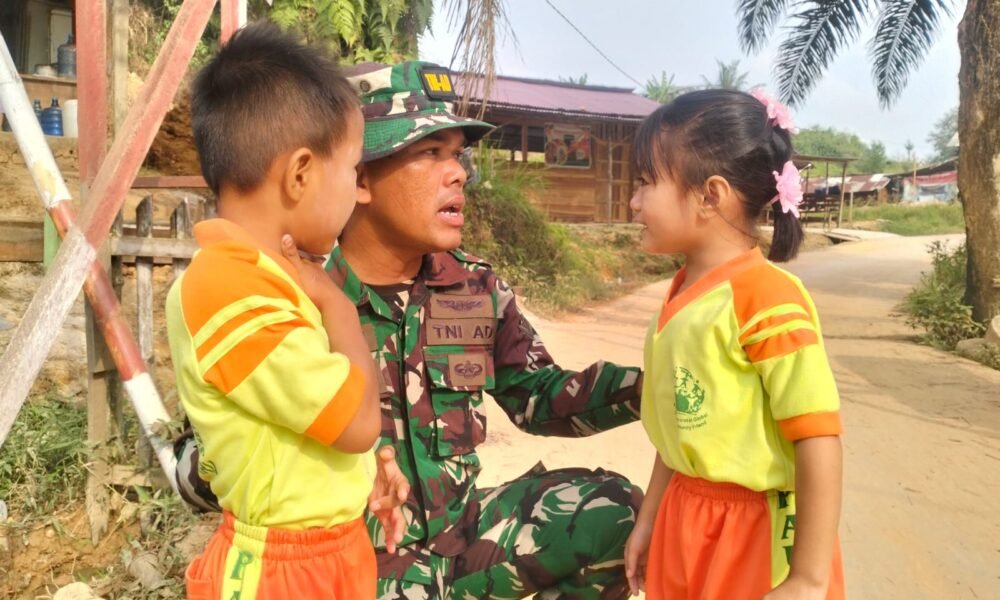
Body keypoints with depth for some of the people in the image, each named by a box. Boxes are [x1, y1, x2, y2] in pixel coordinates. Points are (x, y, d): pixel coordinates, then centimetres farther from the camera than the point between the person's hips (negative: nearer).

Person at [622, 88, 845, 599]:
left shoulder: (767, 298, -21)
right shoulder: (683, 293, 2)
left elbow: (819, 443, -21)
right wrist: (649, 518, 15)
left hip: (756, 532, -7)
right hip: (684, 522, 7)